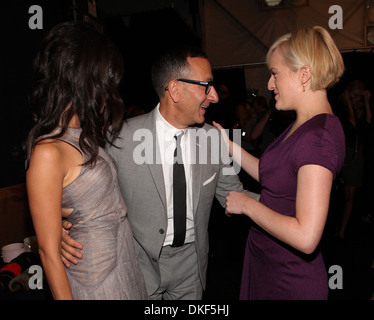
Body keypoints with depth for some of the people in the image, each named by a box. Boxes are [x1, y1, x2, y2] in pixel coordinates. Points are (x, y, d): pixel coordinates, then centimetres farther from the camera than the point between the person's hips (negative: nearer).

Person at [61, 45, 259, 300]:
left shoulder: (213, 138, -5)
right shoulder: (123, 137, -17)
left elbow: (234, 195, 1)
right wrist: (64, 227, -23)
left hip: (191, 261, 4)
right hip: (140, 261, -3)